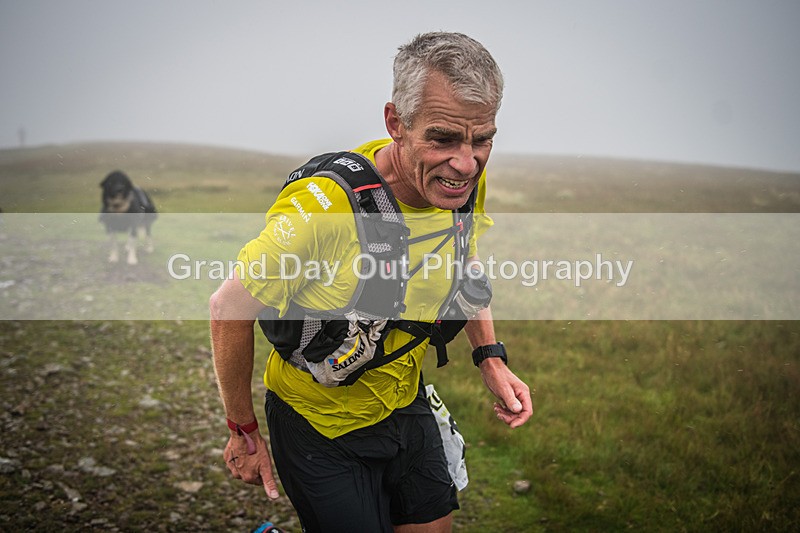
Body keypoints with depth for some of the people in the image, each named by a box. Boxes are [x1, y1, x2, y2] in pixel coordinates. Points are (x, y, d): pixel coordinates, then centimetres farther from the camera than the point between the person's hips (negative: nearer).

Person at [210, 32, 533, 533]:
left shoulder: (467, 181, -15)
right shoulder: (322, 205, -35)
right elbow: (230, 310, -22)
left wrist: (491, 357, 0)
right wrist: (244, 430, -11)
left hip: (407, 402, 6)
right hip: (321, 425, -5)